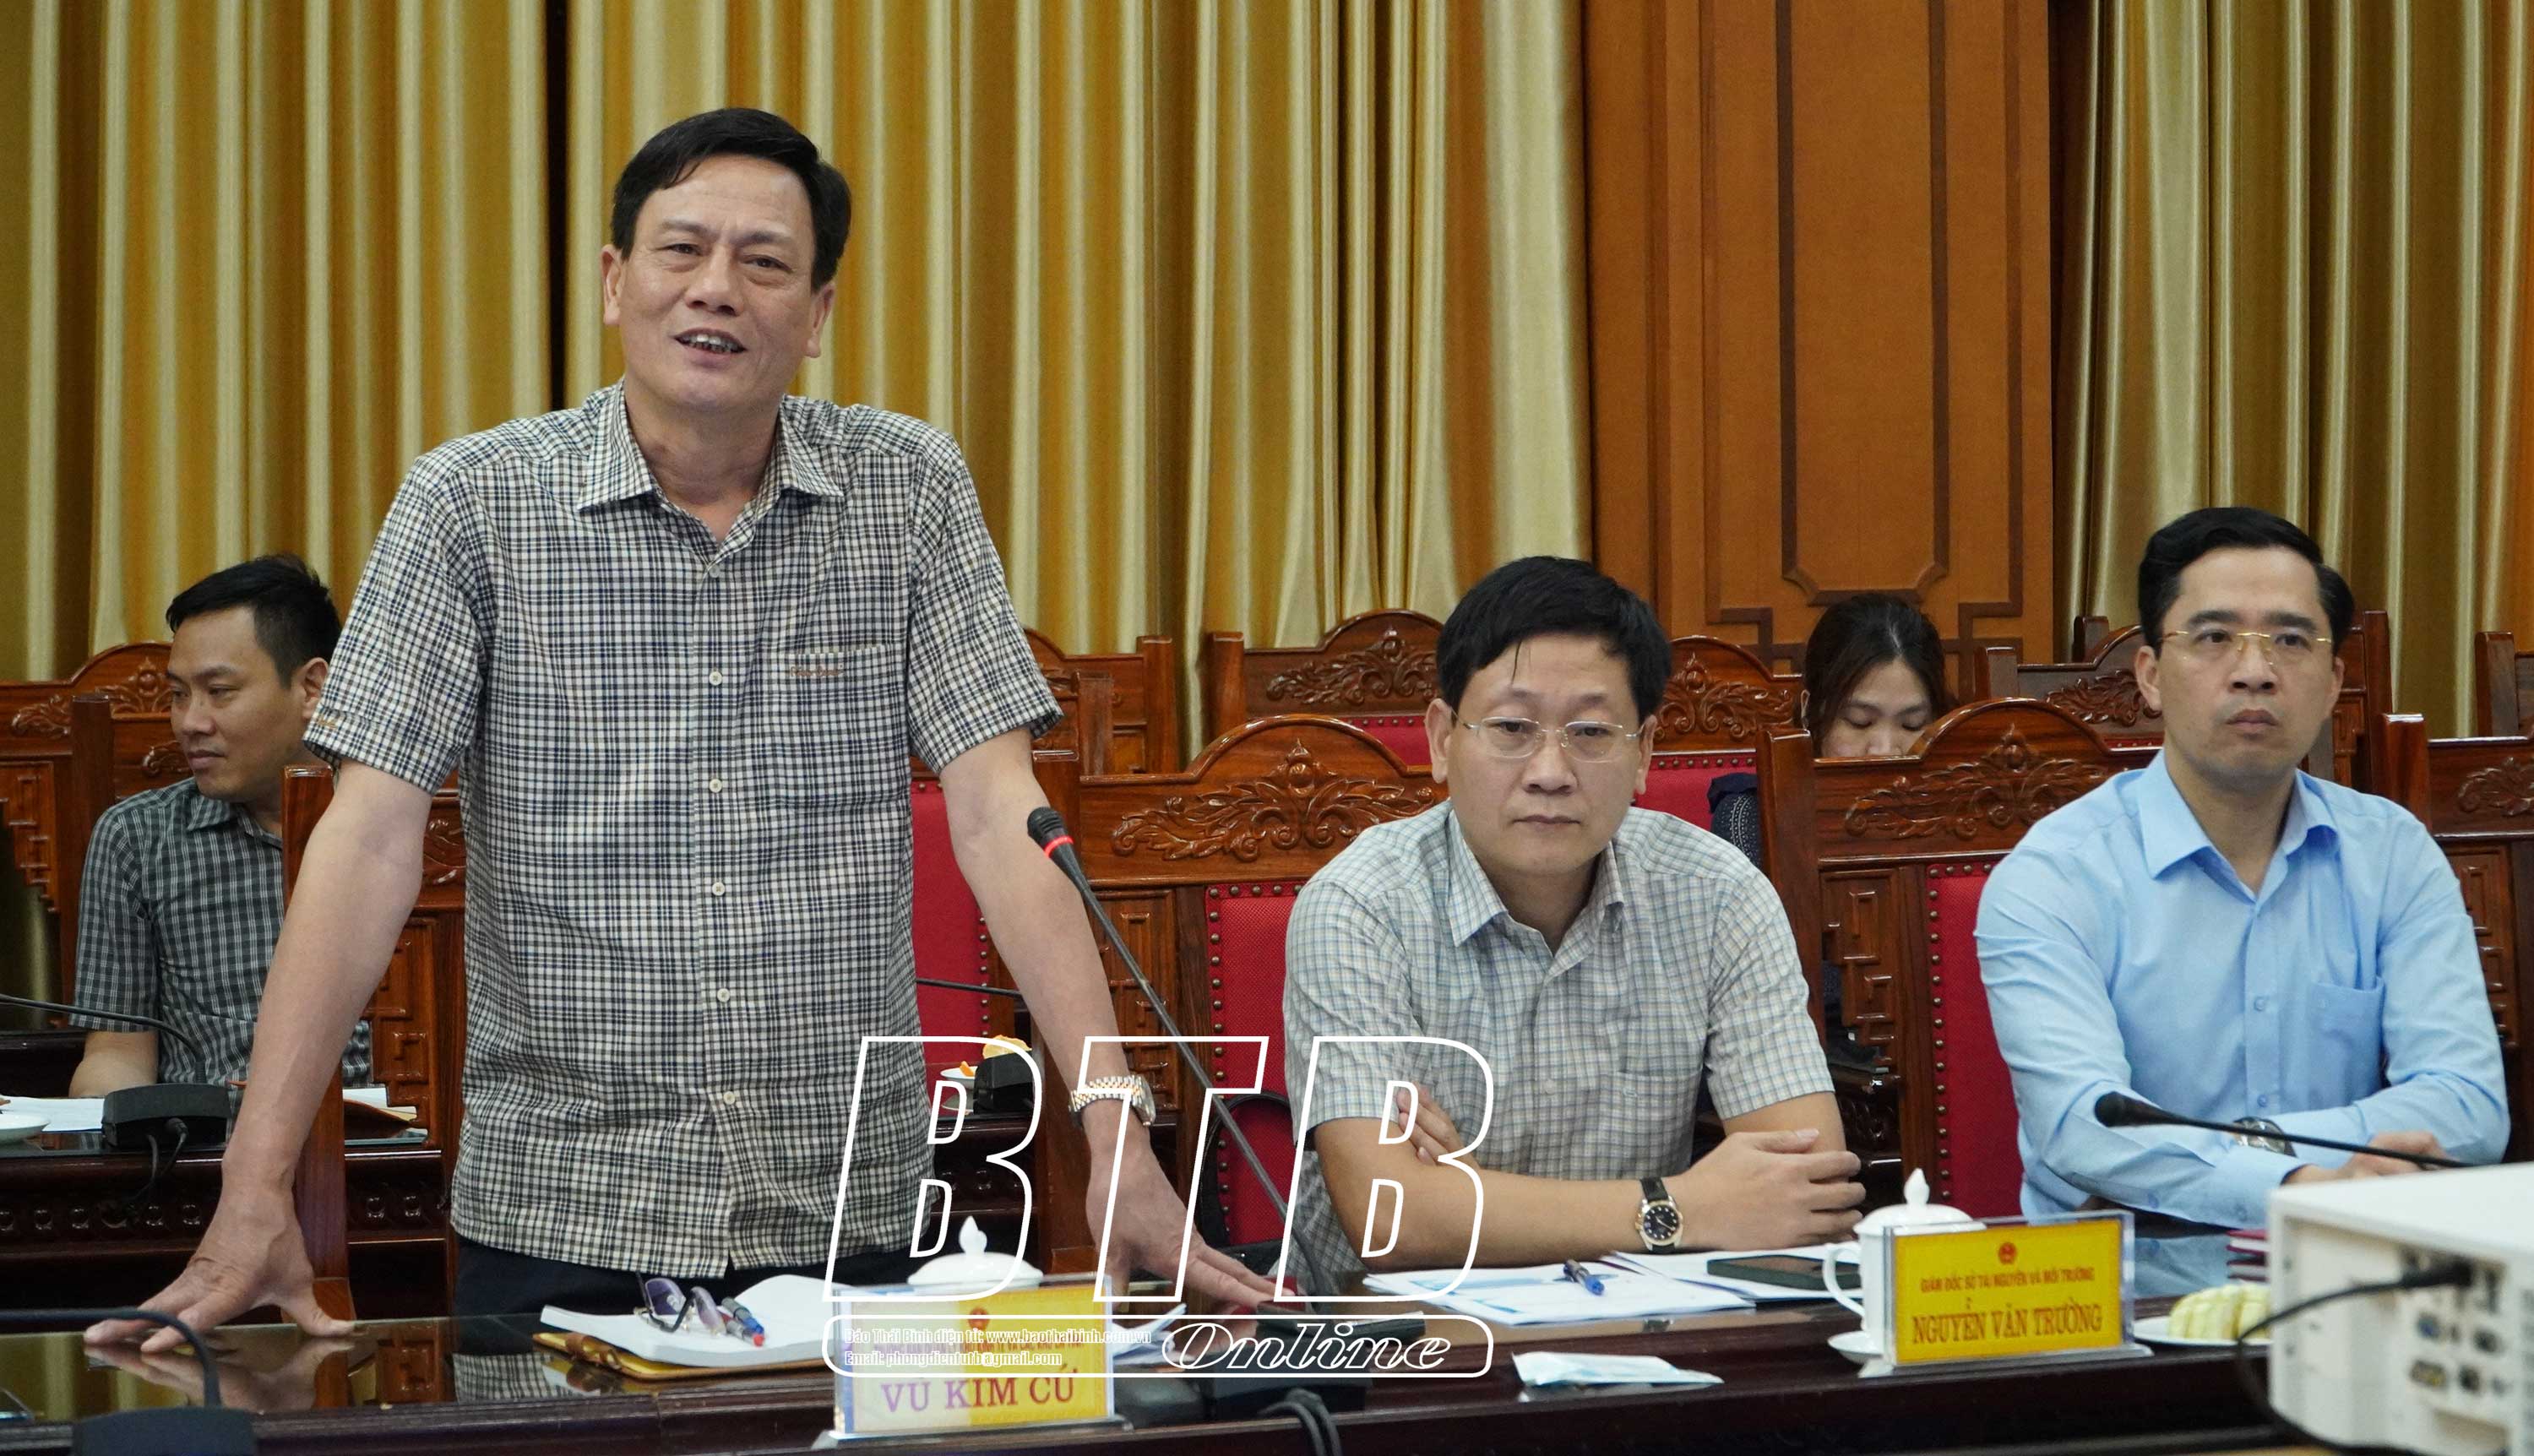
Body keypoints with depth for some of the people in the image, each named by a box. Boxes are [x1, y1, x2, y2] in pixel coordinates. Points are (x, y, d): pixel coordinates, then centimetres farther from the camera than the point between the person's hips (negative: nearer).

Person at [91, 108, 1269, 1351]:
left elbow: (998, 818, -6)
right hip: (557, 1219, -1)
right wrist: (256, 1191, -17)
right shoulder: (473, 501, -4)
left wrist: (1115, 1127, -17)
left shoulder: (909, 492, 0)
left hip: (845, 1216, 1)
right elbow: (370, 840, -9)